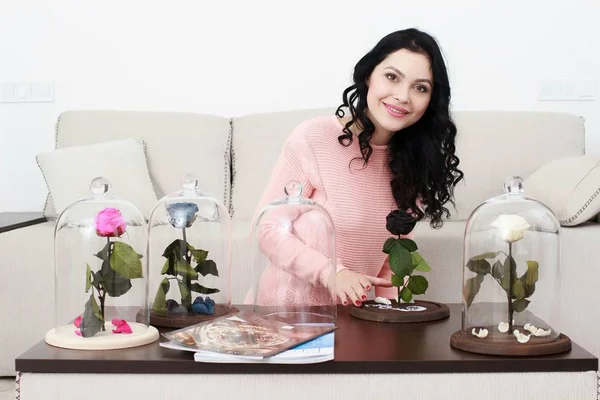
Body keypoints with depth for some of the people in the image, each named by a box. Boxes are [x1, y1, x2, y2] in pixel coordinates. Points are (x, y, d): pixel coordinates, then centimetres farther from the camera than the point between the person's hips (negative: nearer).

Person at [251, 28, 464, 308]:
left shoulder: (414, 158, 4)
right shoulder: (313, 139, -13)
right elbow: (269, 228, -10)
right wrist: (332, 273, -22)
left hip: (351, 312, 5)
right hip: (290, 310, -4)